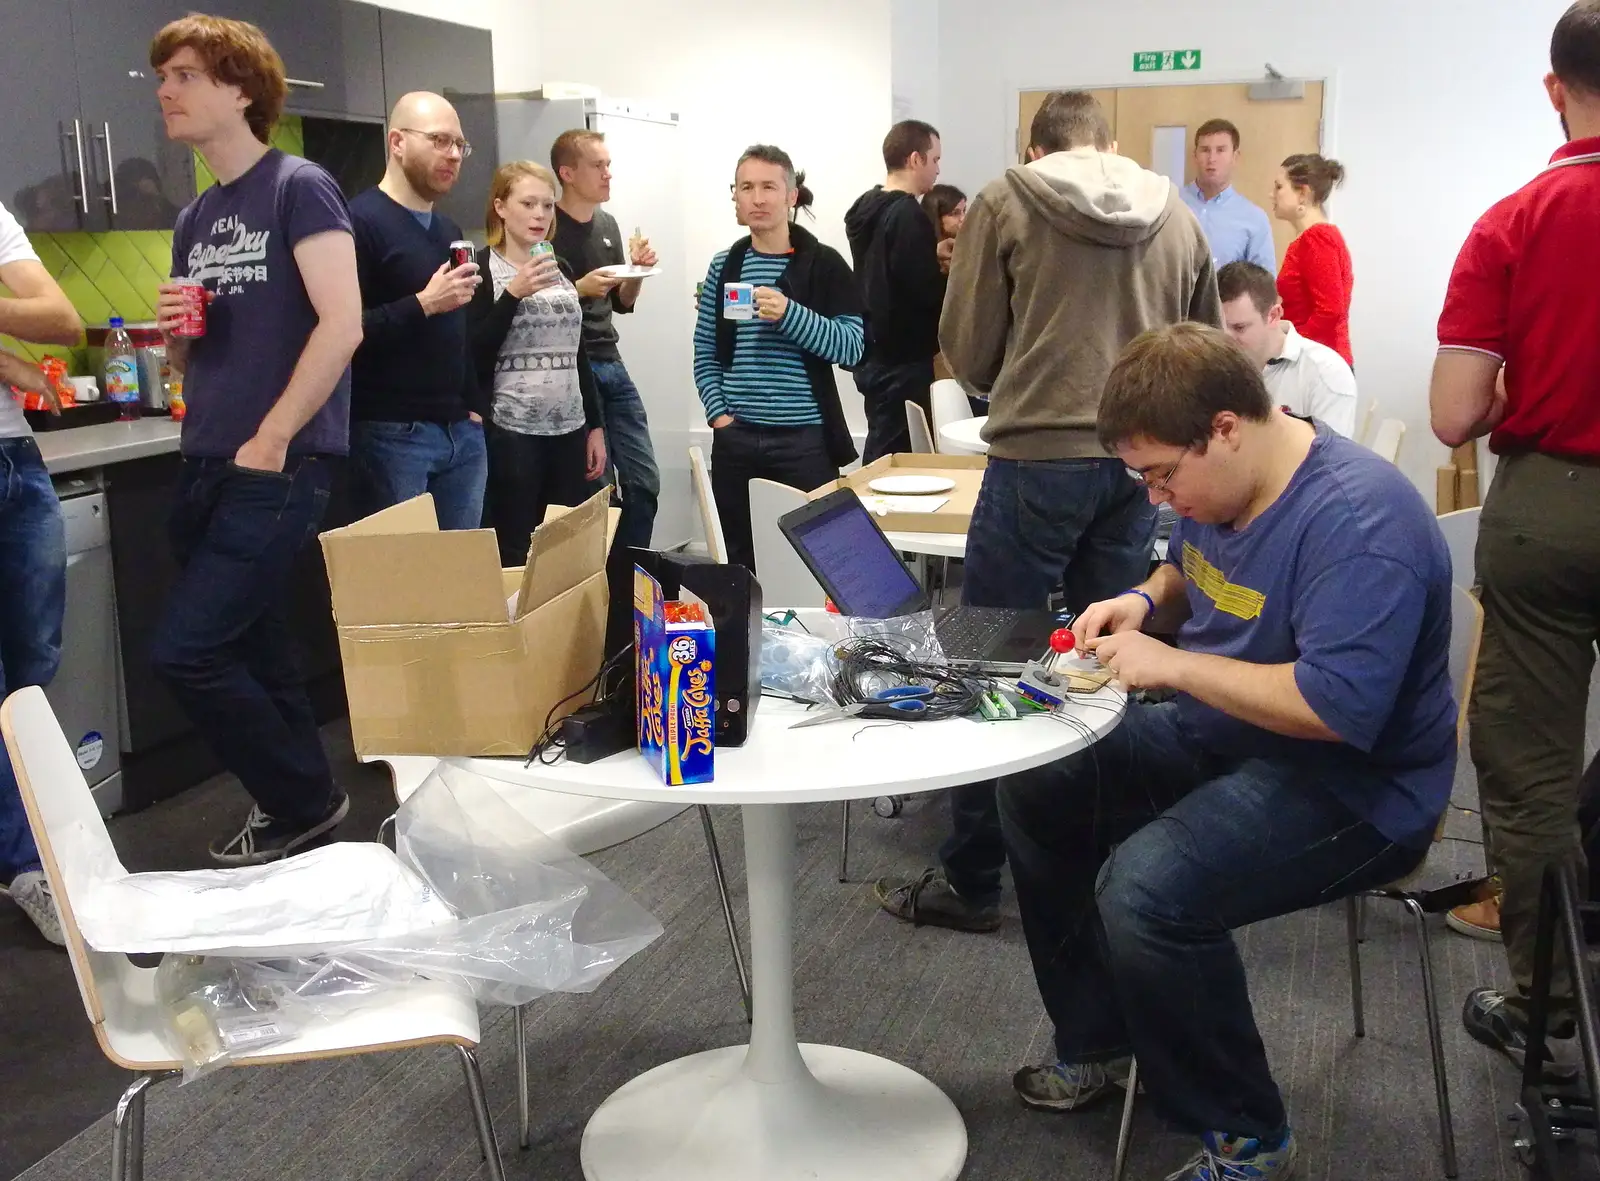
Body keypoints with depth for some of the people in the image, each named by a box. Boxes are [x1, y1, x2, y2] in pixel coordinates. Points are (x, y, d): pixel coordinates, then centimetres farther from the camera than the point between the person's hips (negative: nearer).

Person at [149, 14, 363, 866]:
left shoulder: (299, 188, -7)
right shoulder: (192, 220, 16)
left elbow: (342, 326, -17)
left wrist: (270, 442, -17)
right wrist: (174, 328, -1)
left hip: (280, 467, -8)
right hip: (205, 467, 8)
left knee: (184, 652, -10)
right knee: (252, 652, 12)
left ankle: (304, 802, 8)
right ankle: (299, 803, 26)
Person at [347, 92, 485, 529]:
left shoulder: (450, 232, 17)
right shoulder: (360, 221, -9)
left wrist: (475, 404, 13)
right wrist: (423, 304, -23)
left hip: (462, 432, 8)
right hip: (392, 433, -8)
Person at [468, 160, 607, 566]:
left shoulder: (561, 269, 14)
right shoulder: (482, 269, -4)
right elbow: (474, 355, -12)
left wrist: (595, 426, 13)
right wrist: (514, 294, -20)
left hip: (569, 430, 6)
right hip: (511, 431, -6)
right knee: (516, 555, -4)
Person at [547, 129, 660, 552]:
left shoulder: (608, 224, 13)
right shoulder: (546, 228, -9)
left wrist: (638, 271, 1)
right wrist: (580, 289, -19)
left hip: (612, 365, 7)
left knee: (644, 482, 6)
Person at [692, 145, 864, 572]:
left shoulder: (824, 263, -3)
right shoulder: (724, 266, 8)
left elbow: (851, 347, -9)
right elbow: (705, 353, 10)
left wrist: (790, 314, -21)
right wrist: (718, 413, -3)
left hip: (805, 440, -3)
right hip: (735, 440, 3)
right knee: (741, 562, 11)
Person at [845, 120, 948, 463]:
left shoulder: (865, 208, 10)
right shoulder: (908, 215, -16)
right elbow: (927, 293, -20)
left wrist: (932, 254, 14)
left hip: (874, 356, 9)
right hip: (904, 359, -9)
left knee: (880, 453, 16)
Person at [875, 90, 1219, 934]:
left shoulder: (1004, 205, 0)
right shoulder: (1177, 217, 11)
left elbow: (967, 352, 1)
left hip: (1037, 459, -4)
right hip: (1140, 461, 4)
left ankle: (970, 882, 11)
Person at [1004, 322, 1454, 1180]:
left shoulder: (1357, 520, -27)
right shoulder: (1214, 482, 2)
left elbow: (1337, 706, -33)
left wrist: (1174, 663, -26)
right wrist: (1144, 602, 0)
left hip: (1352, 784, -10)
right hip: (1220, 737, 10)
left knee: (1145, 887, -31)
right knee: (1033, 780, 8)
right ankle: (1095, 1043, 21)